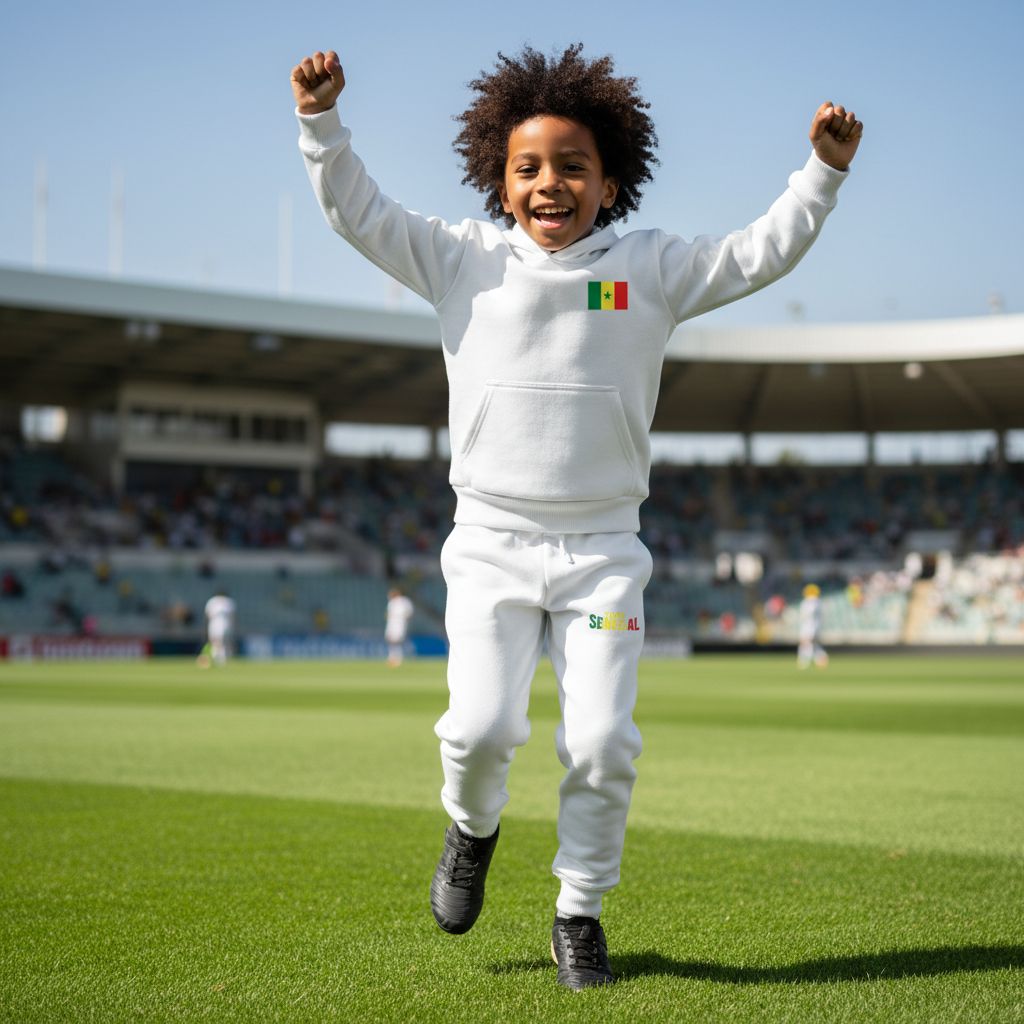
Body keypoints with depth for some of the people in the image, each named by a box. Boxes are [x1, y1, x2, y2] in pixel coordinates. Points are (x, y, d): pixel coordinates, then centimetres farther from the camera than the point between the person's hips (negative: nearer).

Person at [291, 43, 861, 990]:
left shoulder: (651, 268, 6)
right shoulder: (464, 262, 4)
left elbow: (759, 255, 4)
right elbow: (360, 213, 0)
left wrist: (823, 171, -7)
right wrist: (322, 120, -14)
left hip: (604, 551, 1)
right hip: (492, 545, -1)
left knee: (603, 741, -7)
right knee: (482, 727, -15)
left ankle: (579, 916, 13)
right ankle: (472, 831, 20)